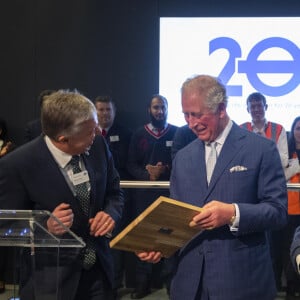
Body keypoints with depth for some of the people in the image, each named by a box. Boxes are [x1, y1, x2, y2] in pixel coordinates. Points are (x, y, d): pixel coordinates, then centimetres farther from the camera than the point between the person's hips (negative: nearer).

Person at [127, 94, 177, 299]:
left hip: (170, 191, -1)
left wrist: (166, 170, -14)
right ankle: (143, 282, 12)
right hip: (145, 192, 1)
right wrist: (148, 175, -13)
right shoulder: (139, 134, 7)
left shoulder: (177, 133, 3)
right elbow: (131, 165, 3)